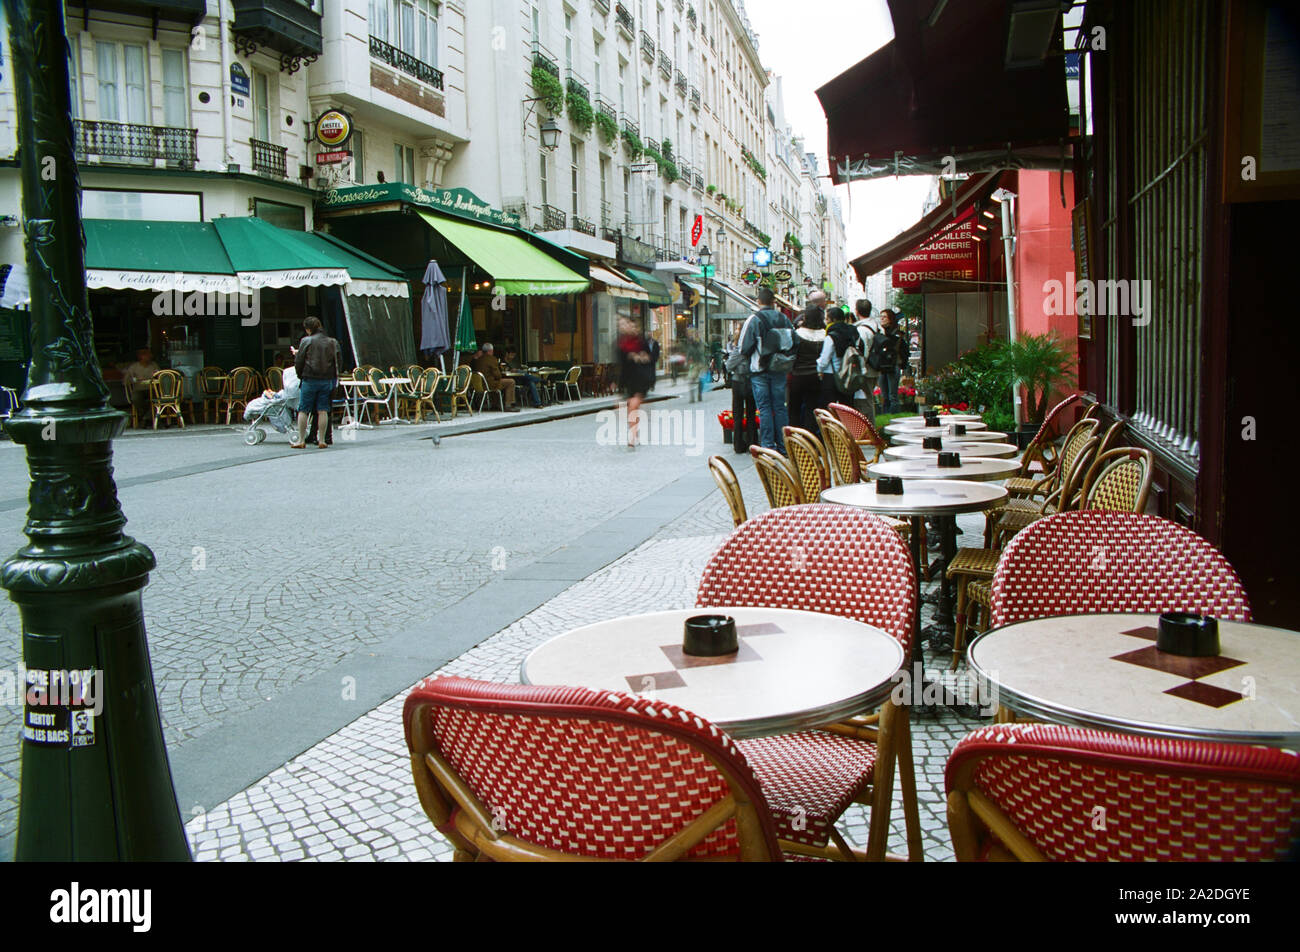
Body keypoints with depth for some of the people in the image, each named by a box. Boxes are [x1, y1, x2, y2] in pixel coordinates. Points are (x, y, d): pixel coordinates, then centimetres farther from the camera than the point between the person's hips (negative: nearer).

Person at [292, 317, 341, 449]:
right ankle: (322, 440, 4)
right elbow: (339, 361, 8)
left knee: (303, 410, 5)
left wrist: (300, 376, 11)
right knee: (323, 411, 6)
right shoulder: (332, 342, 5)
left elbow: (298, 362, -3)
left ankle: (301, 440, 6)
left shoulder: (306, 341, -6)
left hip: (309, 380, -3)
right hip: (327, 381, 3)